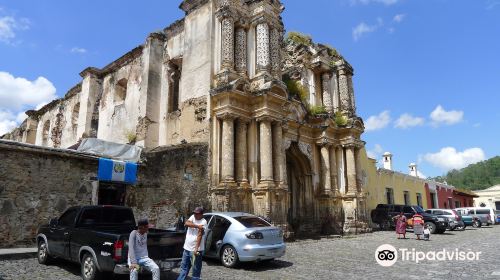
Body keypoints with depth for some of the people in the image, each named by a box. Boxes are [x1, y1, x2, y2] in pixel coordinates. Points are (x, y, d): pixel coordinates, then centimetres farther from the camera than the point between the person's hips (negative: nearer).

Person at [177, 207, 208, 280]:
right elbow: (186, 223, -13)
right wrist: (197, 226, -24)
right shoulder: (193, 217, 7)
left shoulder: (203, 222, -12)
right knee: (184, 267, 17)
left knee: (196, 269, 2)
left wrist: (196, 249, -27)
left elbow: (199, 235, -20)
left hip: (195, 250, -6)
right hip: (187, 248, 7)